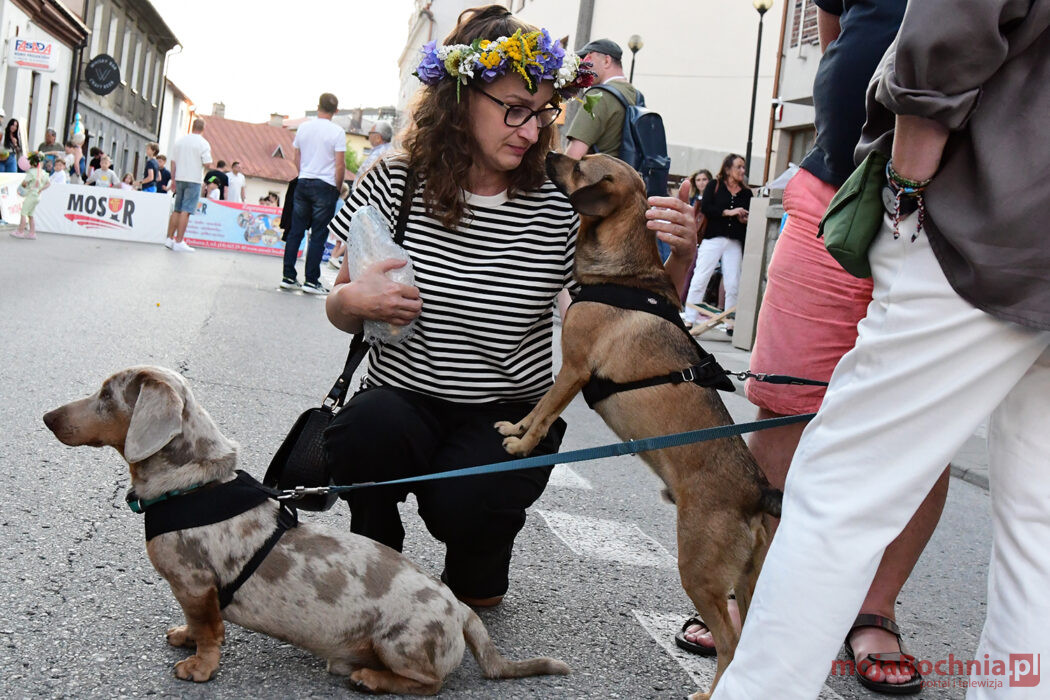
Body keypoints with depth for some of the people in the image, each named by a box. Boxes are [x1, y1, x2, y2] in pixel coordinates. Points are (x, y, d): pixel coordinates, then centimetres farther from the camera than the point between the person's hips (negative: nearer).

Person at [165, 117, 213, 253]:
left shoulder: (180, 141, 9)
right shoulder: (203, 143, -8)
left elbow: (173, 162, 10)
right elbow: (208, 164, -13)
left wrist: (173, 180, 15)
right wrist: (208, 155, 9)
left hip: (180, 178, 5)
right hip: (194, 181, -5)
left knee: (177, 210, 14)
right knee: (186, 211, -7)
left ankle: (169, 238, 16)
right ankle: (179, 242, -8)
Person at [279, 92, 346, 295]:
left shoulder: (303, 127, 7)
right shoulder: (337, 132, -7)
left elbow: (297, 159, 14)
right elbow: (340, 165, -10)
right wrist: (338, 187, 1)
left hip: (303, 183, 5)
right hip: (325, 186, -4)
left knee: (295, 231, 9)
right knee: (318, 235, 0)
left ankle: (288, 277, 10)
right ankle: (311, 280, 1)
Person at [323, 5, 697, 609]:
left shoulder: (559, 209, -7)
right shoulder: (394, 185, -5)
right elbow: (342, 313, 7)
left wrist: (681, 254, -21)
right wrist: (352, 300, -18)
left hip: (511, 418, 0)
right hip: (401, 401, 1)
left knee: (462, 502, -30)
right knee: (369, 430, -33)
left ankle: (479, 576, 13)